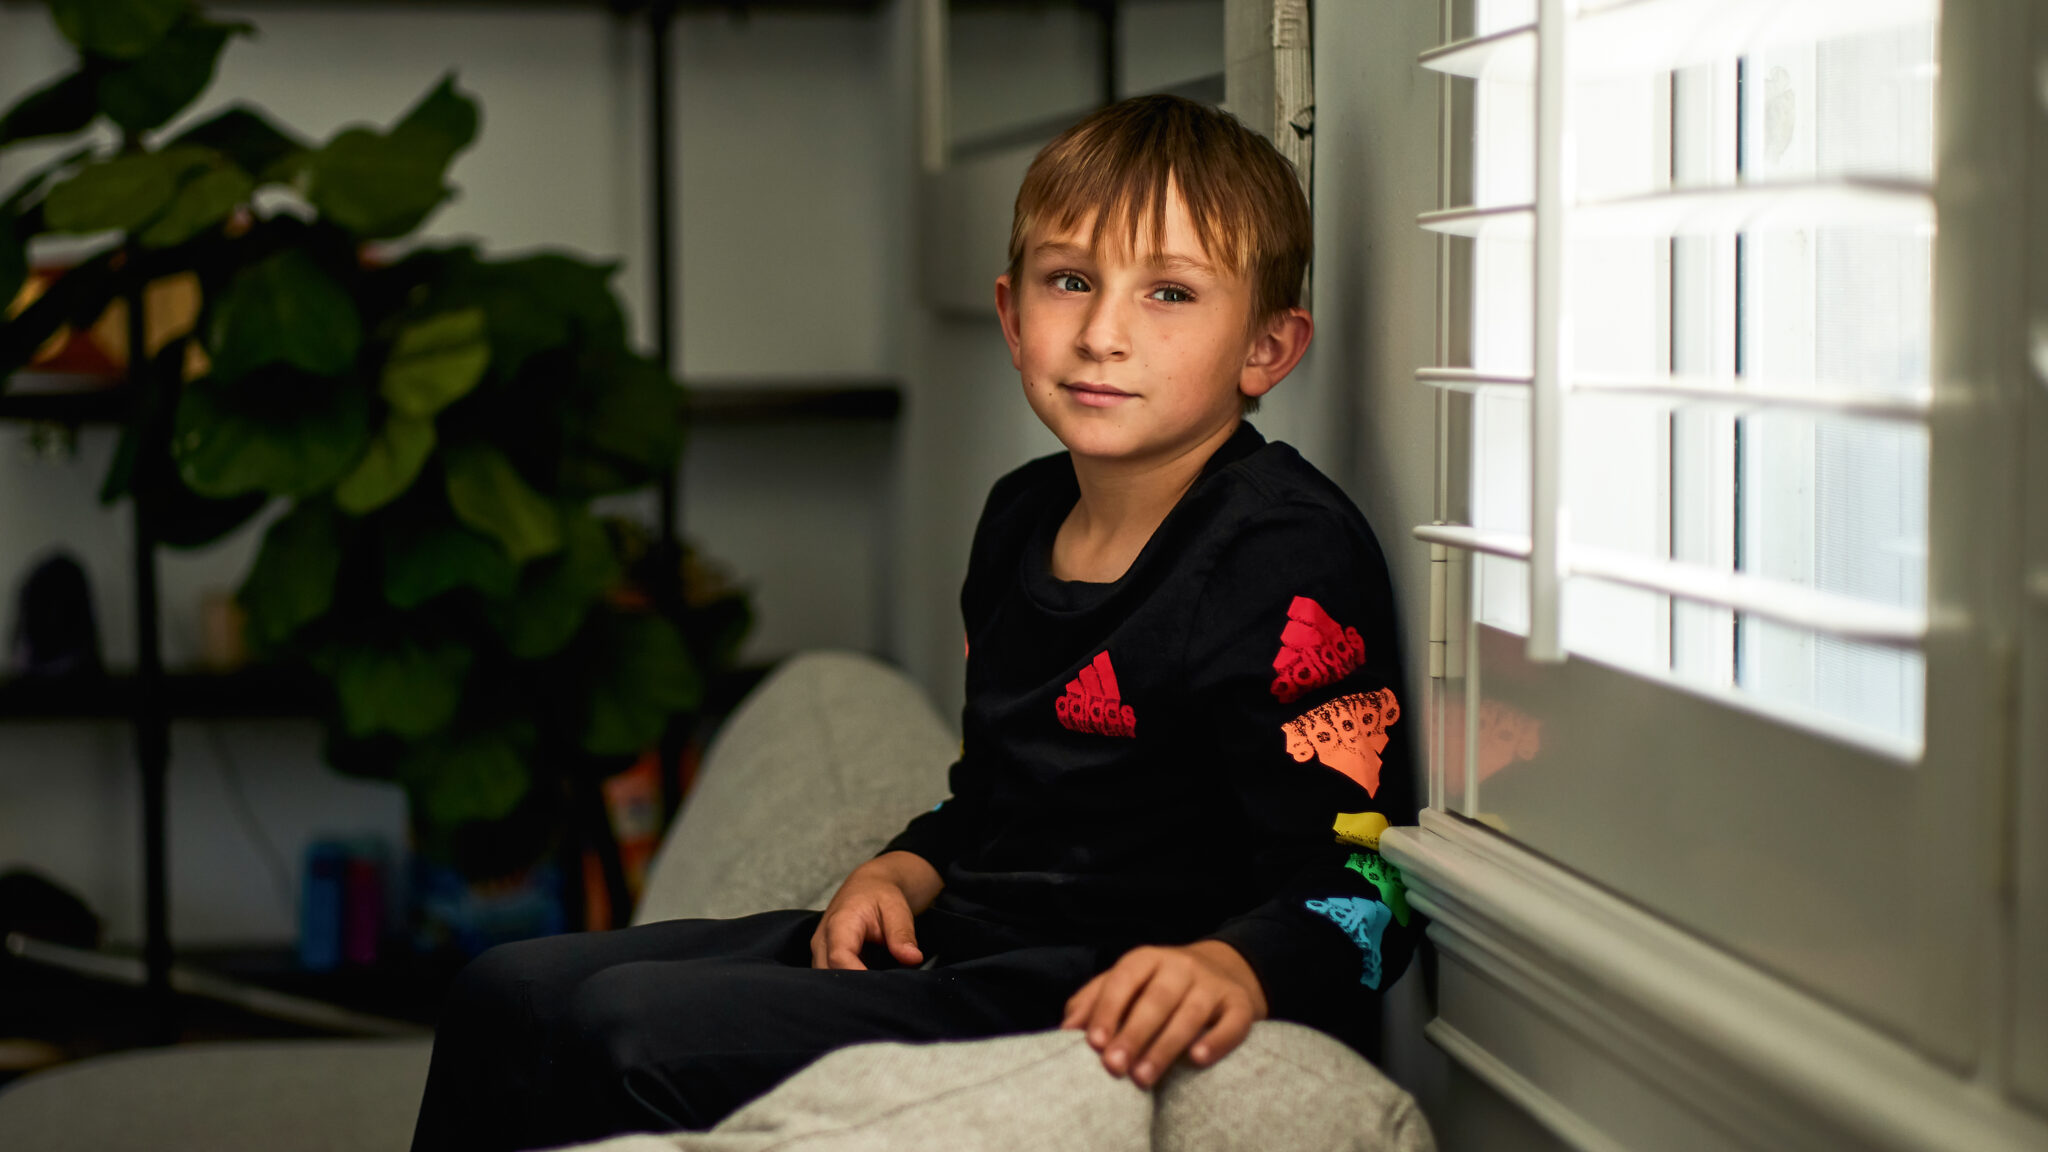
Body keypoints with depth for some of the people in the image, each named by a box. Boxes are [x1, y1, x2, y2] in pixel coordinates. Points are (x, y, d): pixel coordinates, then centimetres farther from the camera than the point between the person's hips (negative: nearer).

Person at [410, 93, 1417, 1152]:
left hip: (1095, 1016, -9)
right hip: (945, 947, 9)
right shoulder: (1023, 518, 12)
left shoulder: (1288, 560, -15)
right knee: (509, 993, 5)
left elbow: (1359, 882, -19)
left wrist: (1230, 967, -40)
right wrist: (902, 872, 5)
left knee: (636, 1035, -24)